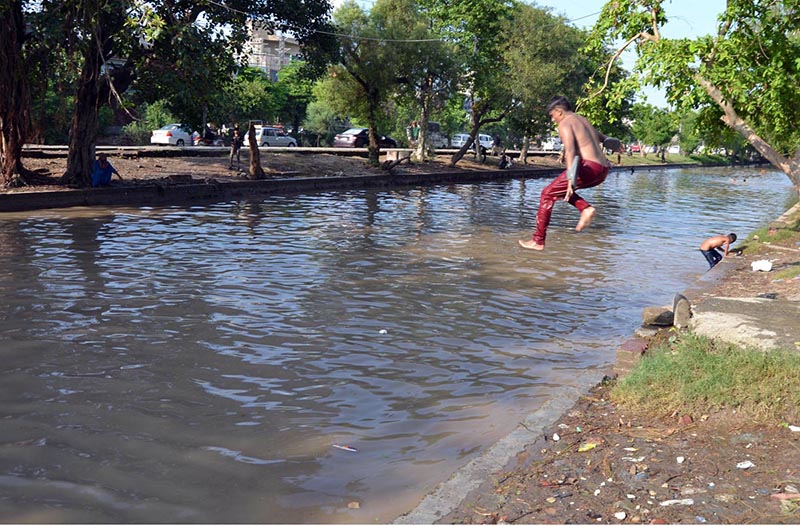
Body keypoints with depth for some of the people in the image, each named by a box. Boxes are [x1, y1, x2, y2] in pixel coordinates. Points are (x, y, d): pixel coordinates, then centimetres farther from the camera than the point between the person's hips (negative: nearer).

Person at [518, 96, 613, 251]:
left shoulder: (565, 124, -2)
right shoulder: (583, 120, 24)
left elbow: (570, 151, -18)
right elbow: (602, 138, 41)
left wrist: (571, 180, -28)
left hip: (589, 167, -9)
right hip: (602, 171, 9)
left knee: (548, 194, 0)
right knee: (560, 187, 25)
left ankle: (538, 241, -1)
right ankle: (586, 209, 2)